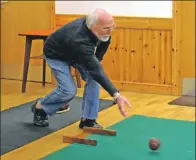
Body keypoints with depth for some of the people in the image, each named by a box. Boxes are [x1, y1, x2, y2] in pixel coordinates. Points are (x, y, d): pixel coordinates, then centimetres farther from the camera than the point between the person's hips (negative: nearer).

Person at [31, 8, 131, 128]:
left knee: (93, 78, -12)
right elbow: (97, 71, -53)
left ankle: (88, 119, -2)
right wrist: (116, 95, -59)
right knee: (69, 90, -16)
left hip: (77, 52, 7)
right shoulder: (79, 40, -48)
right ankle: (40, 108, 12)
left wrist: (96, 60, -10)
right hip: (57, 55, -7)